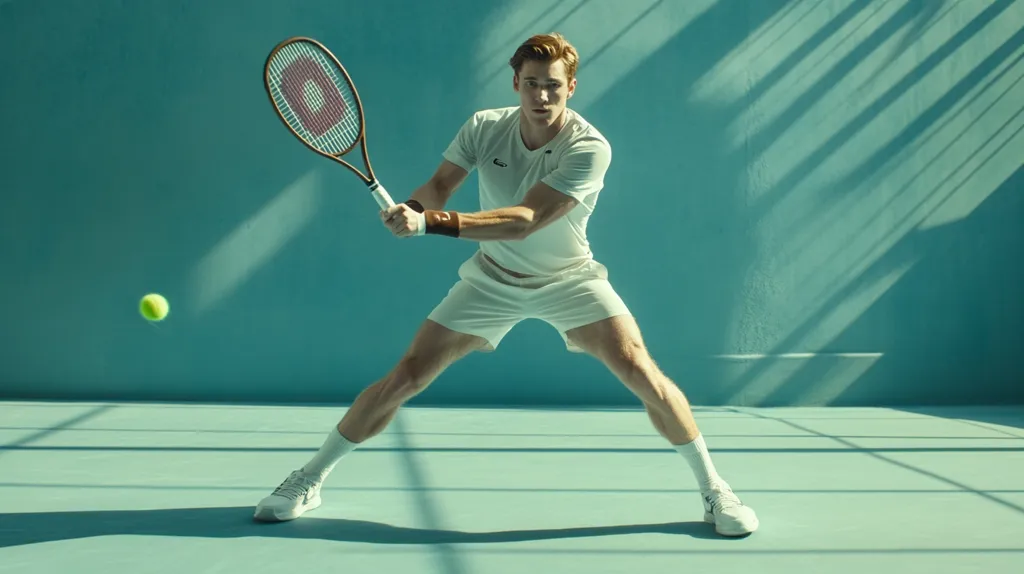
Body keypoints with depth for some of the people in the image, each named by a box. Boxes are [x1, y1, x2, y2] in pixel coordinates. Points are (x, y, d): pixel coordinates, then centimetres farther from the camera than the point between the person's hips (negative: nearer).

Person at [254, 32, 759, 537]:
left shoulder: (588, 148, -24)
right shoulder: (484, 127, -11)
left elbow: (523, 221, -33)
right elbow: (439, 186, -9)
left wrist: (428, 224, -41)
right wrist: (411, 207, -35)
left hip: (569, 279, -2)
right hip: (493, 278, 2)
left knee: (641, 372, -19)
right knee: (405, 377, -4)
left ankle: (713, 489, 2)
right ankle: (309, 479, 13)